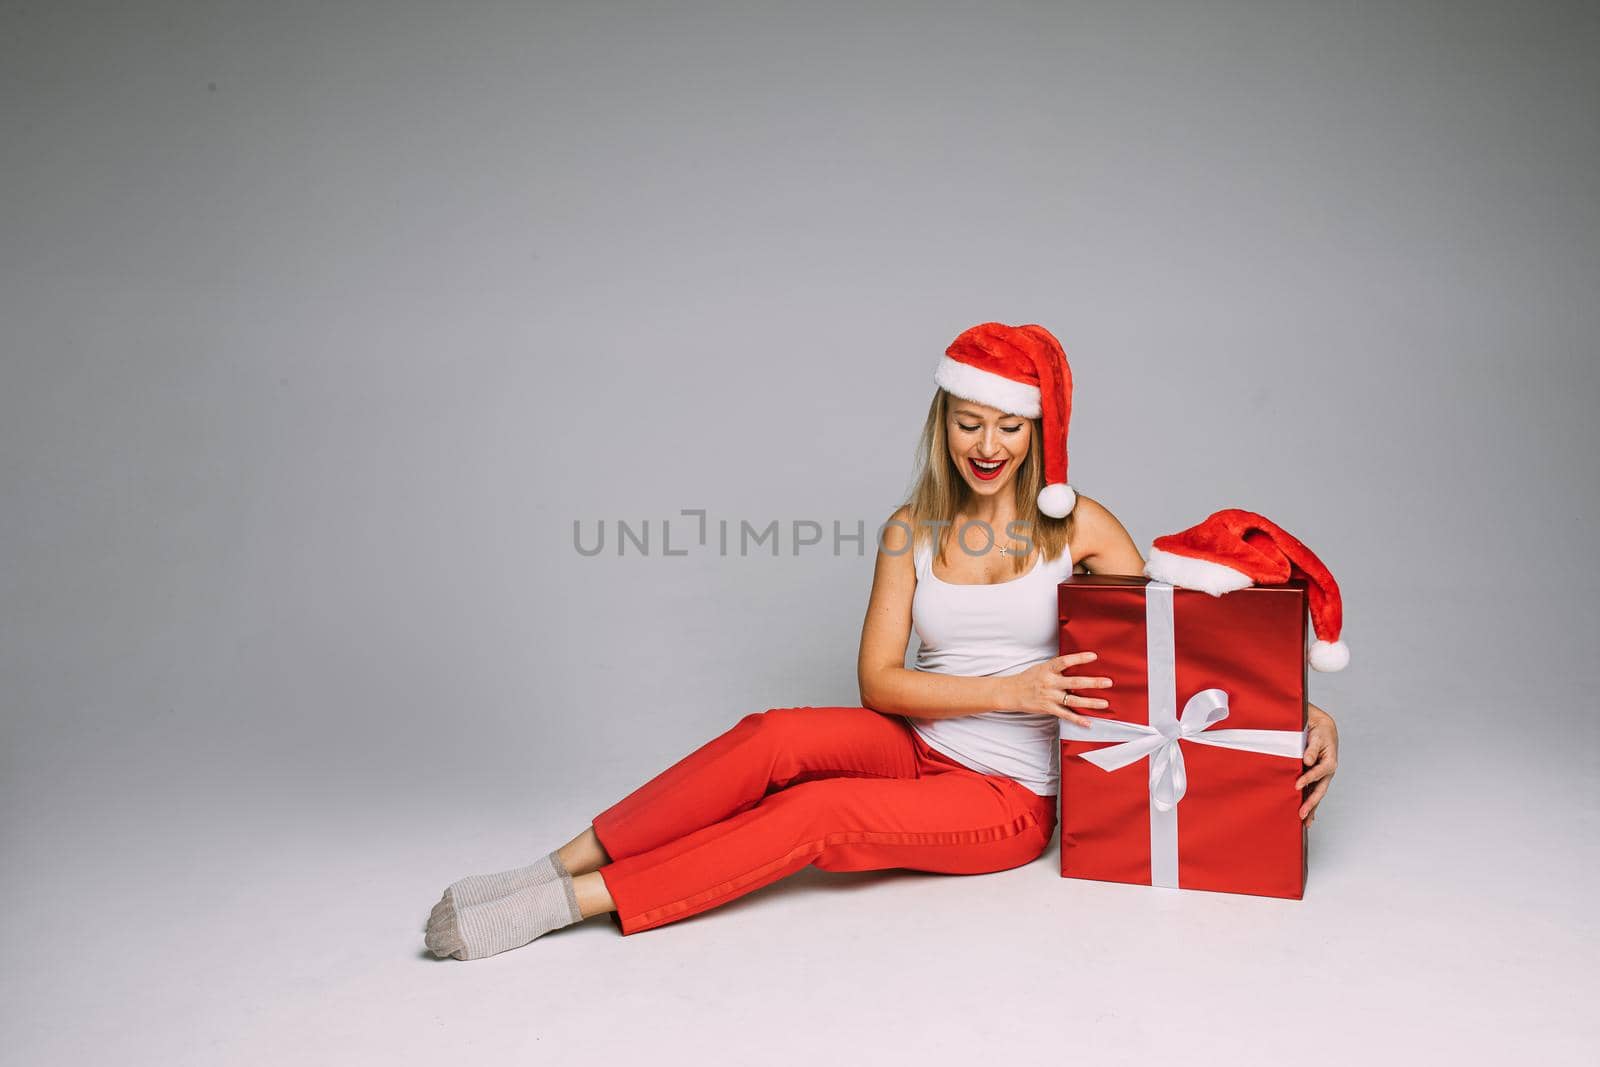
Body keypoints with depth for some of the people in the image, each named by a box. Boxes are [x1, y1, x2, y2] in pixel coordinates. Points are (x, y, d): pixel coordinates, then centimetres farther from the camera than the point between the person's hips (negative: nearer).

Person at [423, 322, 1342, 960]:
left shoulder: (1077, 525, -3)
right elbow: (878, 679, -3)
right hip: (917, 746, 3)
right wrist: (1006, 690, -16)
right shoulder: (912, 531, 3)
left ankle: (578, 901, -28)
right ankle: (560, 866, -23)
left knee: (821, 813, -29)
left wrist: (1301, 710, -12)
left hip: (1010, 798, -3)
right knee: (780, 734, -28)